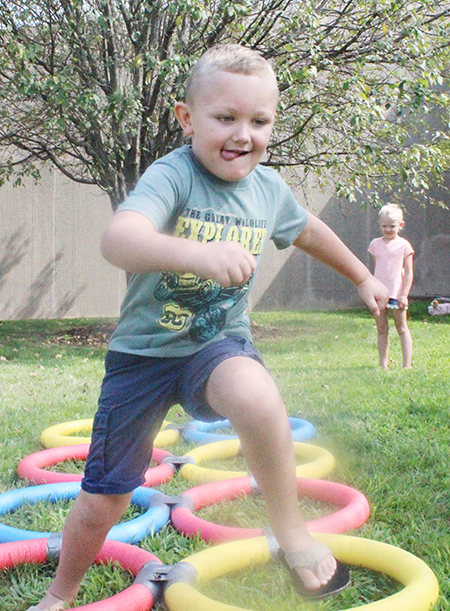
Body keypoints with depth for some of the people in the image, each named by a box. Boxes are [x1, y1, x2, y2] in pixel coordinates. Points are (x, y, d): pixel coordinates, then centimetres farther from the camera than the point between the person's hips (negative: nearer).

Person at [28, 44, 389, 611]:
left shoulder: (268, 187, -3)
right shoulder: (172, 176, -21)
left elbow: (308, 229, 21)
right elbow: (117, 238, -42)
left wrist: (362, 277, 32)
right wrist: (196, 251, -61)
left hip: (220, 343, 2)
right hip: (142, 352, -2)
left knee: (255, 397, -35)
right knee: (102, 498, 6)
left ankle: (291, 532, -11)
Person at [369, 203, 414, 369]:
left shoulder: (403, 245, -1)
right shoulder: (375, 244, 8)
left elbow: (408, 272, -2)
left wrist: (404, 294, -9)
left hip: (396, 293, -3)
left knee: (401, 328, 4)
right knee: (381, 329, 5)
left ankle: (407, 365, 7)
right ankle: (383, 364, 11)